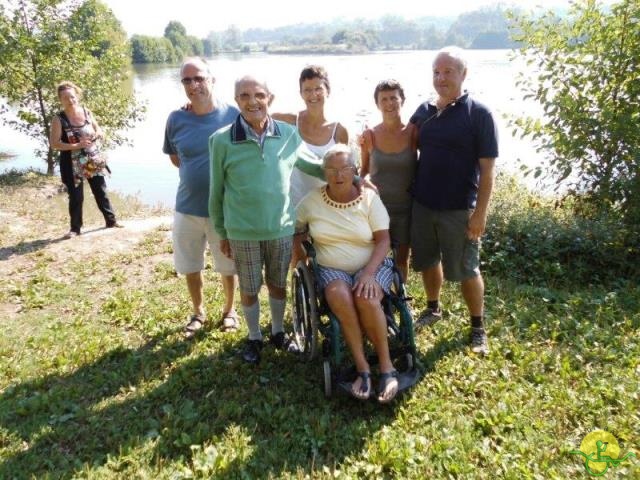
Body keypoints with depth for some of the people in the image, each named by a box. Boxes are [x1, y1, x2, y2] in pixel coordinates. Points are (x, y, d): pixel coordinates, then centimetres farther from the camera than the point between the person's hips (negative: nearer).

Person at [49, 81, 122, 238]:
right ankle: (75, 228, 16)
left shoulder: (87, 112, 1)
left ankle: (111, 220, 25)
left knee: (101, 192, 13)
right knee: (76, 197, 2)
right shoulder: (59, 119, -11)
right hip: (73, 165, -4)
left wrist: (99, 133, -10)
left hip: (93, 160, 4)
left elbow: (98, 130, 14)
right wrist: (77, 145, -23)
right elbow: (54, 144, -14)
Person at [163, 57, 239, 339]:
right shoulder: (176, 119, -4)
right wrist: (195, 173, -2)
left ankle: (229, 310, 38)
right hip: (187, 207, 2)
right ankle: (198, 312, 38)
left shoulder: (232, 115, -10)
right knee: (190, 267, 15)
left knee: (227, 266, 13)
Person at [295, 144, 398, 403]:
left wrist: (369, 273, -22)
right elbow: (294, 230, 15)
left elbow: (383, 240, -8)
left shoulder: (369, 197, -4)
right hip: (331, 269, 1)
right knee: (340, 297, -34)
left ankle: (387, 367, -17)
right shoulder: (312, 200, 1)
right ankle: (363, 368, -24)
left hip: (372, 265, -1)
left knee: (366, 299, -33)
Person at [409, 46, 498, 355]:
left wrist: (480, 212, -16)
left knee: (465, 271, 5)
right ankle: (433, 309, 40)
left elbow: (487, 169, -11)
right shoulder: (424, 111, 6)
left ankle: (478, 328, 24)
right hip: (422, 205, 5)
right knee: (427, 261, 17)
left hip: (459, 210, -5)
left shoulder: (478, 114, -9)